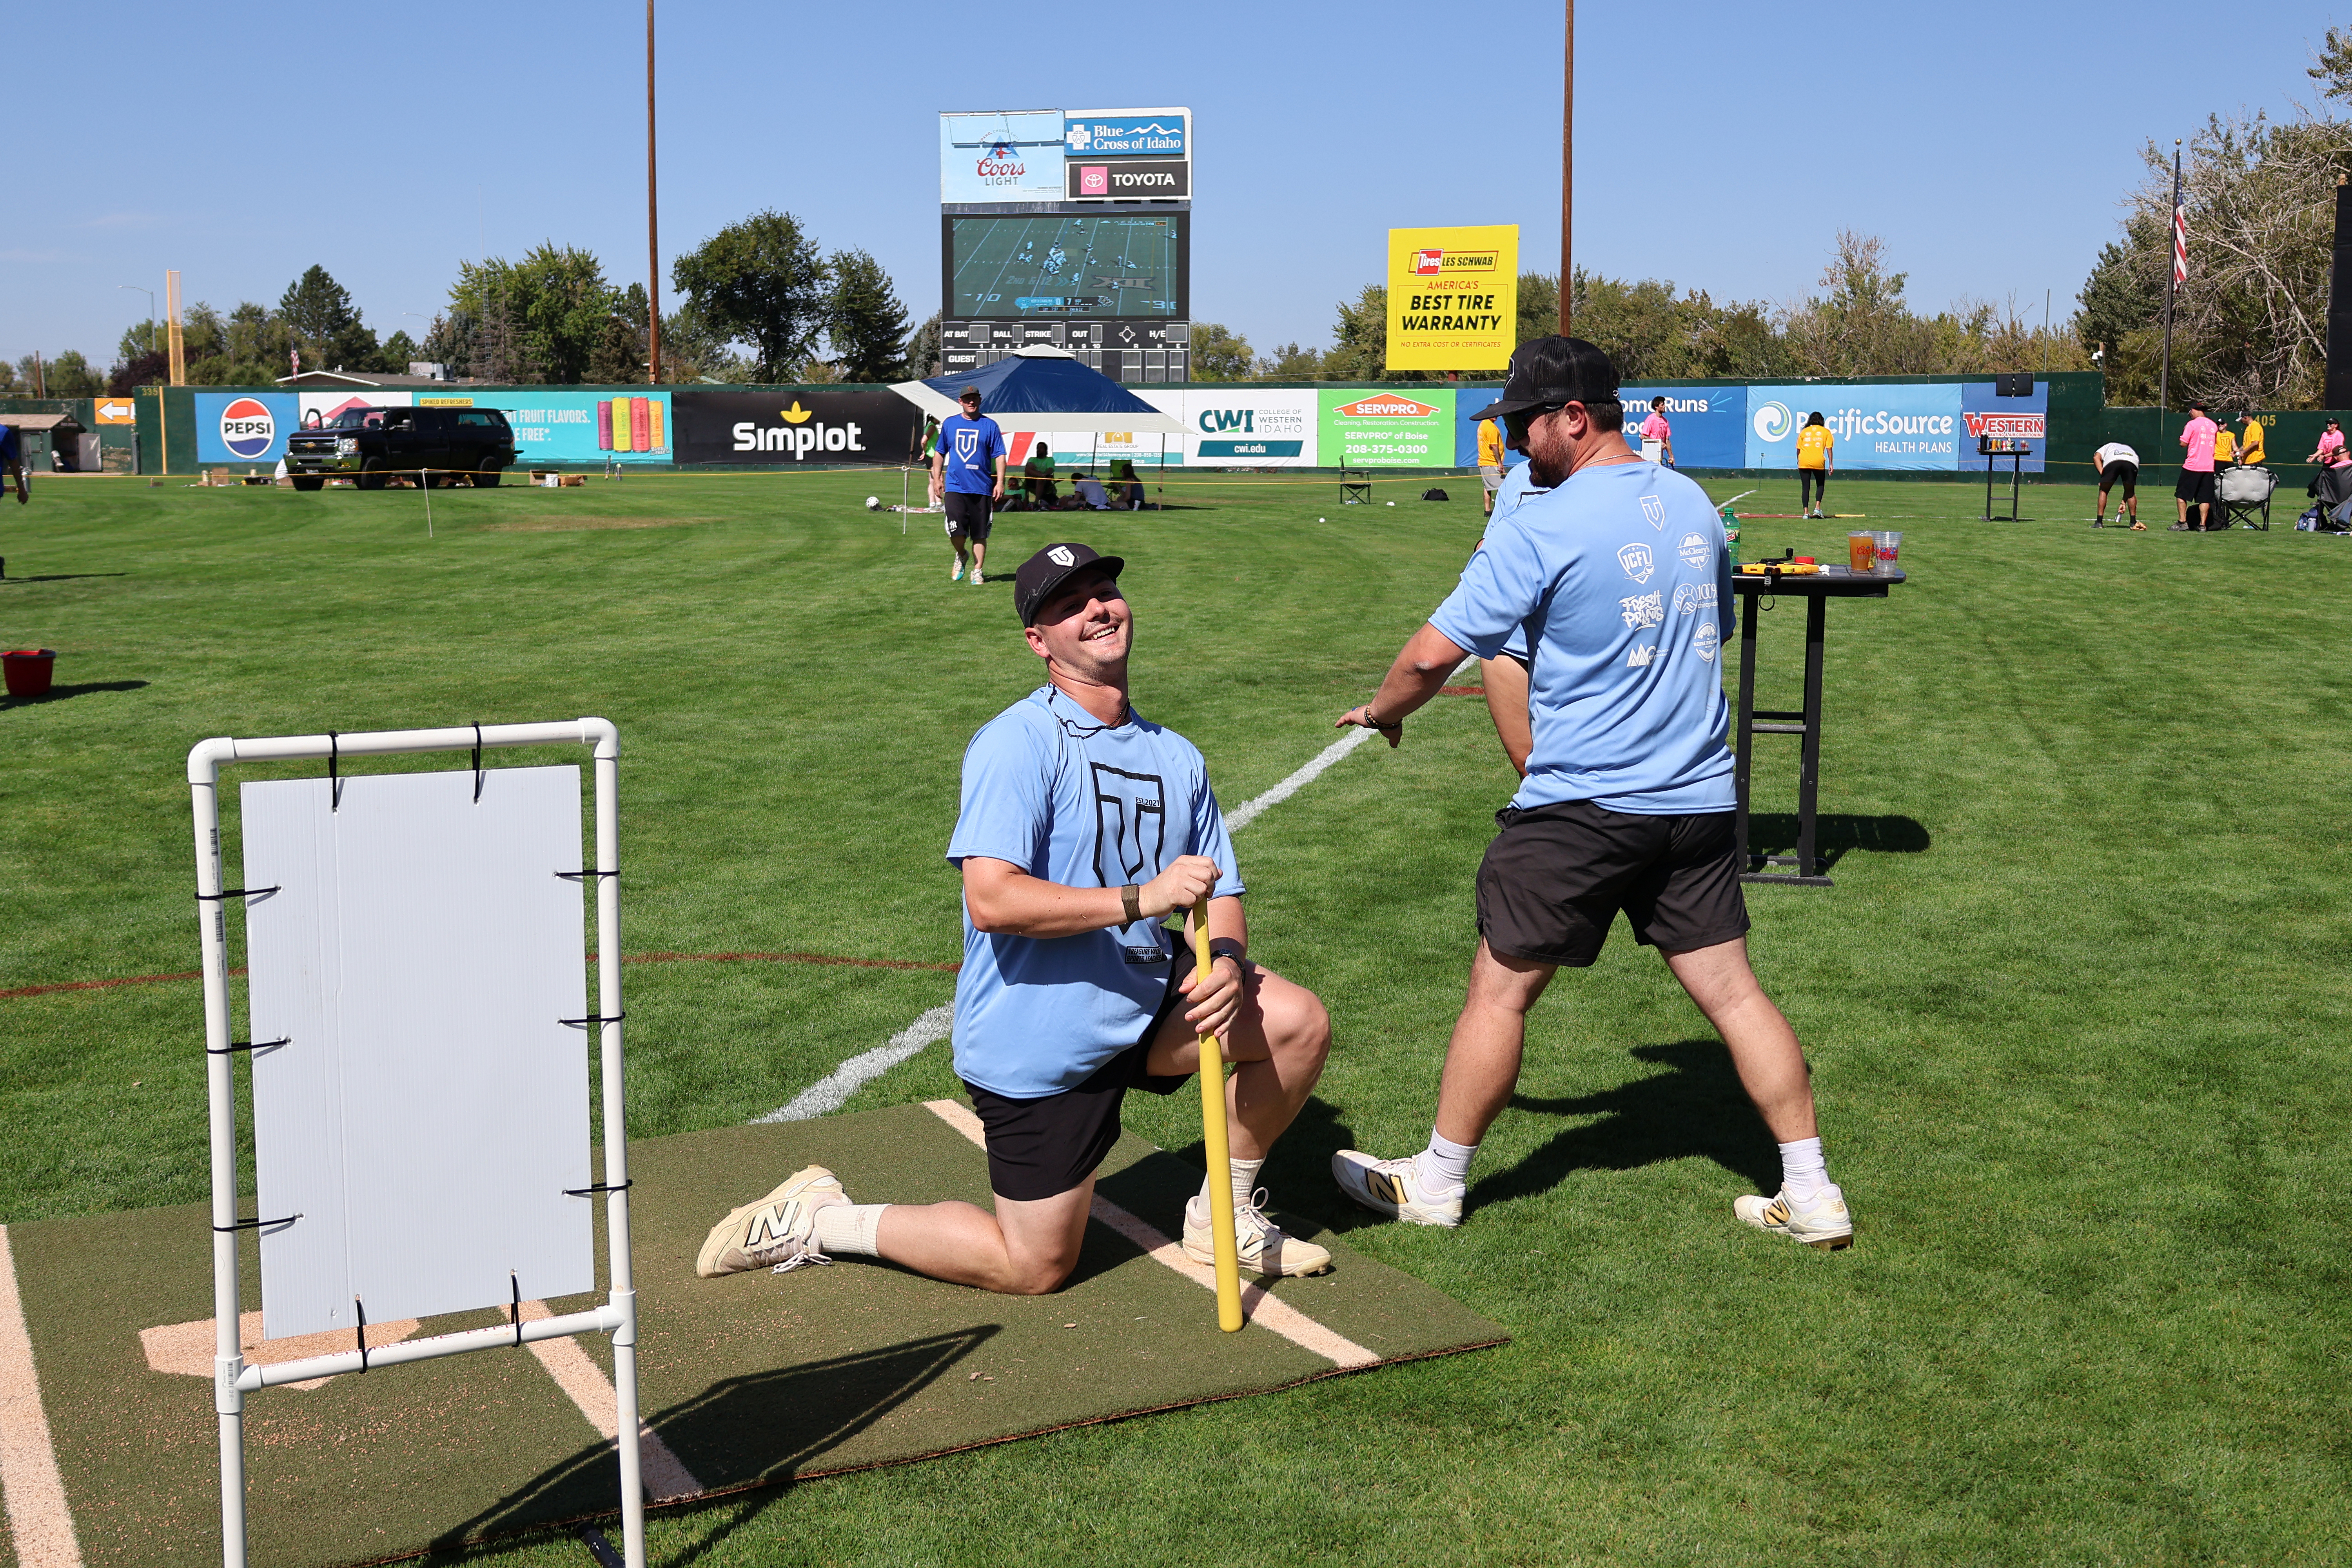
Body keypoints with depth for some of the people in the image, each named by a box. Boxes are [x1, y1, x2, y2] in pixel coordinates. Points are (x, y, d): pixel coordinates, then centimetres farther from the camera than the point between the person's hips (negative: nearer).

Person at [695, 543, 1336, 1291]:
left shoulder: (1177, 757, 7)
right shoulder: (1017, 743, -18)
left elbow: (1219, 894, 7)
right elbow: (992, 900, -30)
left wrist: (1225, 957, -16)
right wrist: (1142, 898, -34)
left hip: (1140, 1005, 7)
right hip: (1035, 1044, -7)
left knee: (1299, 1023, -6)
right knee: (1035, 1268, 2)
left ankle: (1223, 1218, 15)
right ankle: (818, 1221, 18)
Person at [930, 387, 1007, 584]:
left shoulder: (990, 426, 4)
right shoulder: (949, 424, 10)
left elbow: (999, 455, 2)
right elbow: (939, 453, 17)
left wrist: (1000, 483, -7)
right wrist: (937, 479, 10)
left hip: (981, 488, 0)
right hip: (955, 486, 0)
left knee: (980, 534, 3)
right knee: (956, 531, -11)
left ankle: (977, 571, 15)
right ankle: (960, 557, 19)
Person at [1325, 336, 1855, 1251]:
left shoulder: (1539, 528, -12)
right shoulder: (1693, 505, 10)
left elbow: (1434, 654, -13)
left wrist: (1380, 712, 7)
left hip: (1582, 805, -6)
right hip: (1700, 797, 6)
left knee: (1500, 990, 6)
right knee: (1731, 990, 10)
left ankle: (1438, 1182, 18)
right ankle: (1811, 1195, 13)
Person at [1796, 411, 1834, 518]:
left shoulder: (1804, 432, 12)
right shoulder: (1826, 432, 8)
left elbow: (1798, 449, 9)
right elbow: (1829, 449, 2)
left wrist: (1798, 461, 19)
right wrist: (1831, 464, 4)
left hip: (1804, 462, 1)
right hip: (1819, 463, -1)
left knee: (1805, 488, 4)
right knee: (1820, 485, 16)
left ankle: (1806, 512, -1)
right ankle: (1817, 508, 1)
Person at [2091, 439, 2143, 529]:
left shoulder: (2108, 446, 42)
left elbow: (2096, 457, 15)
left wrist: (2102, 474, 6)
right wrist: (2124, 502, 39)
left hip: (2112, 461, -2)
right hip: (2133, 463, 2)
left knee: (2103, 491, 16)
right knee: (2131, 493, 24)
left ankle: (2099, 522, 11)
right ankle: (2133, 522, 22)